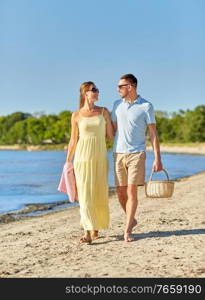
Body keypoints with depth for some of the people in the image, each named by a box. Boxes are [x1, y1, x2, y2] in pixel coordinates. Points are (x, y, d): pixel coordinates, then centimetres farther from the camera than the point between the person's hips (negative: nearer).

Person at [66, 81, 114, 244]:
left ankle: (95, 228, 21)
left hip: (100, 158, 2)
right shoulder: (76, 115, 4)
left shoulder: (104, 111, 6)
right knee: (85, 195, -9)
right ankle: (88, 232, -13)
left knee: (99, 194, 4)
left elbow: (110, 136, 7)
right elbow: (73, 140, 8)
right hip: (83, 157, -1)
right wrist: (68, 162, 8)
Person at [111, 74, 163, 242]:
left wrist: (158, 159, -7)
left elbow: (153, 134, -2)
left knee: (132, 192, -7)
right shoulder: (117, 105, 10)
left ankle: (127, 231, -1)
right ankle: (132, 220, 30)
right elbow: (112, 130, 13)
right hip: (118, 154, 4)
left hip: (137, 154, -4)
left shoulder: (146, 107, -3)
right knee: (121, 192, 5)